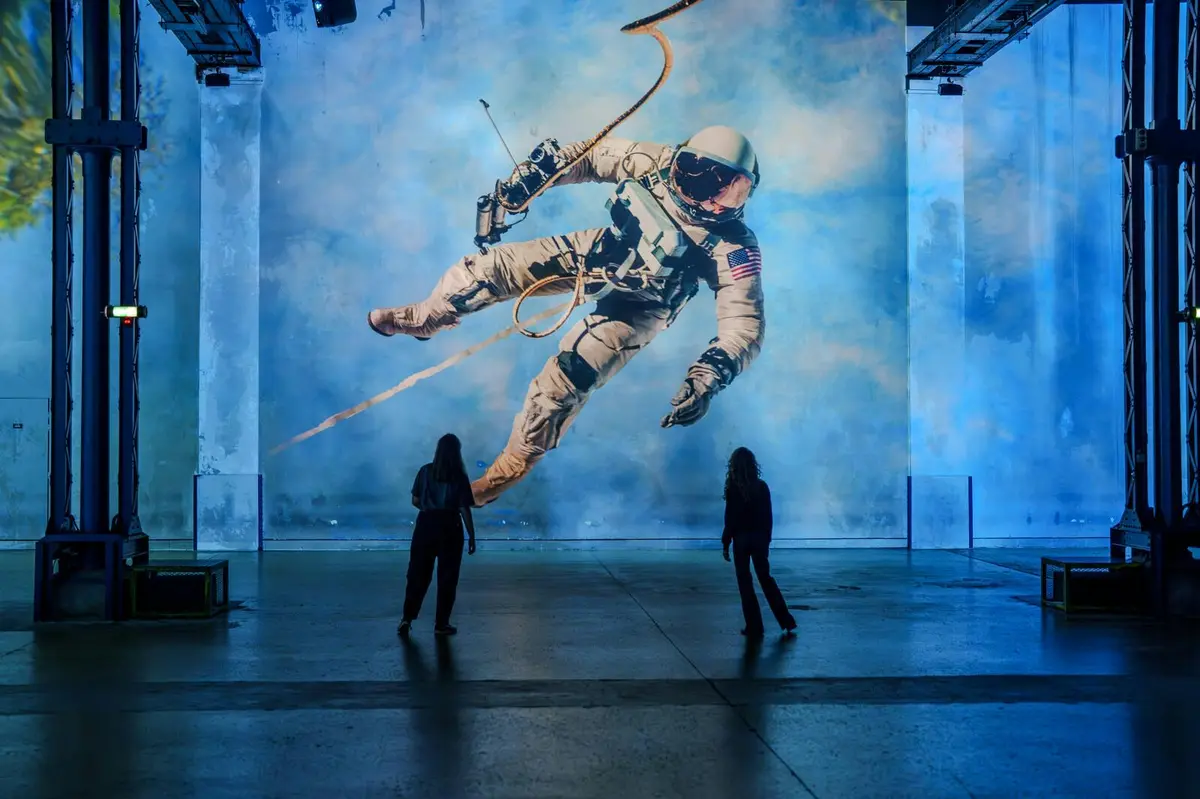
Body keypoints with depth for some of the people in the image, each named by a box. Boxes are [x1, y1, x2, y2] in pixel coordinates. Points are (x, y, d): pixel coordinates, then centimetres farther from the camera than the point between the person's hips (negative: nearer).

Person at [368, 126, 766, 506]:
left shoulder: (734, 249, -35)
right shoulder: (659, 163, -25)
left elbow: (744, 326, -37)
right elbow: (595, 155, -9)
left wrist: (708, 379, -51)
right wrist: (540, 168, -21)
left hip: (635, 305, -4)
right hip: (603, 250, 4)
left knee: (562, 384, -17)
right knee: (485, 269, 1)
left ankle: (508, 470, 12)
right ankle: (422, 319, 35)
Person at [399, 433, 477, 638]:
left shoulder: (425, 471, 0)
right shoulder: (459, 477, -8)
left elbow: (415, 501, 5)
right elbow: (464, 509, -9)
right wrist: (472, 536, -3)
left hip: (426, 525, 3)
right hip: (449, 528, -2)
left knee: (418, 574, 9)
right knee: (447, 577, 7)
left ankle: (407, 618, 1)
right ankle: (441, 624, 10)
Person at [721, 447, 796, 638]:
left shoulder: (734, 488, -13)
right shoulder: (762, 486, -1)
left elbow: (730, 518, -11)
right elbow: (768, 516, 4)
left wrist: (725, 543, -3)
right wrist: (767, 539, 14)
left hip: (741, 539, -4)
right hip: (760, 538, 4)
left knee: (745, 582, 6)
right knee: (765, 577, 16)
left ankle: (754, 627, 8)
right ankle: (787, 621, 14)